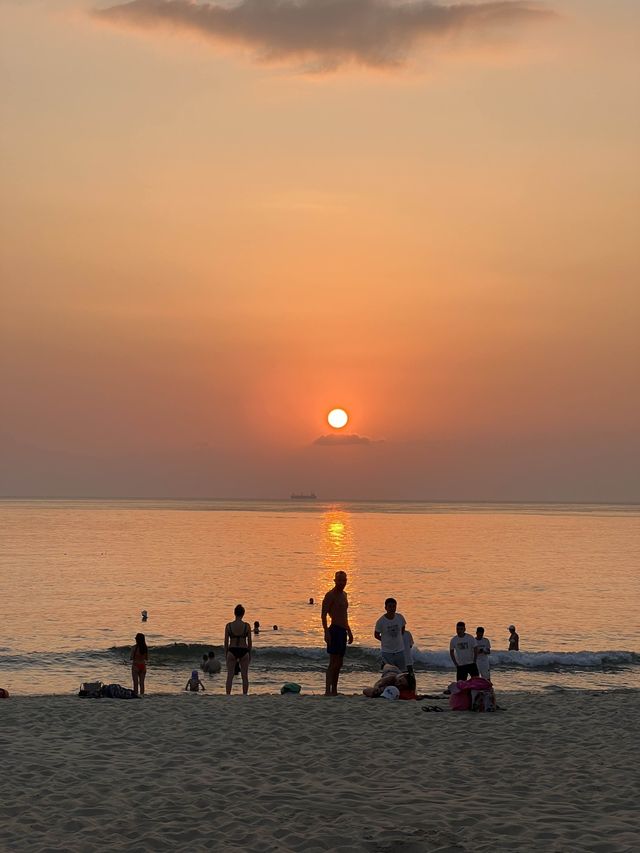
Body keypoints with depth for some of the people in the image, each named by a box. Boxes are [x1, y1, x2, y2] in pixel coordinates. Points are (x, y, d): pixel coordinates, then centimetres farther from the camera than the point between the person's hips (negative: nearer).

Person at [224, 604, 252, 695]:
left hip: (232, 651, 0)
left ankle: (228, 696, 3)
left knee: (230, 676, 6)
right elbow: (249, 641, -1)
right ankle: (245, 695, 10)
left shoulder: (229, 625, -5)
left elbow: (226, 641, -1)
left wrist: (226, 653, 10)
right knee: (245, 676, 9)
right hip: (244, 651, 0)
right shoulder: (247, 625, -5)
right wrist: (250, 653, 11)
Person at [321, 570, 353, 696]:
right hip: (334, 630, -9)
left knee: (339, 663, 10)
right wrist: (326, 632, -24)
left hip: (343, 631, 9)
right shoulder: (330, 595, -9)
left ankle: (334, 690, 14)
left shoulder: (344, 595, 18)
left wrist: (349, 631, 26)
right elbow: (323, 615, -15)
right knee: (333, 662, -12)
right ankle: (328, 690, -14)